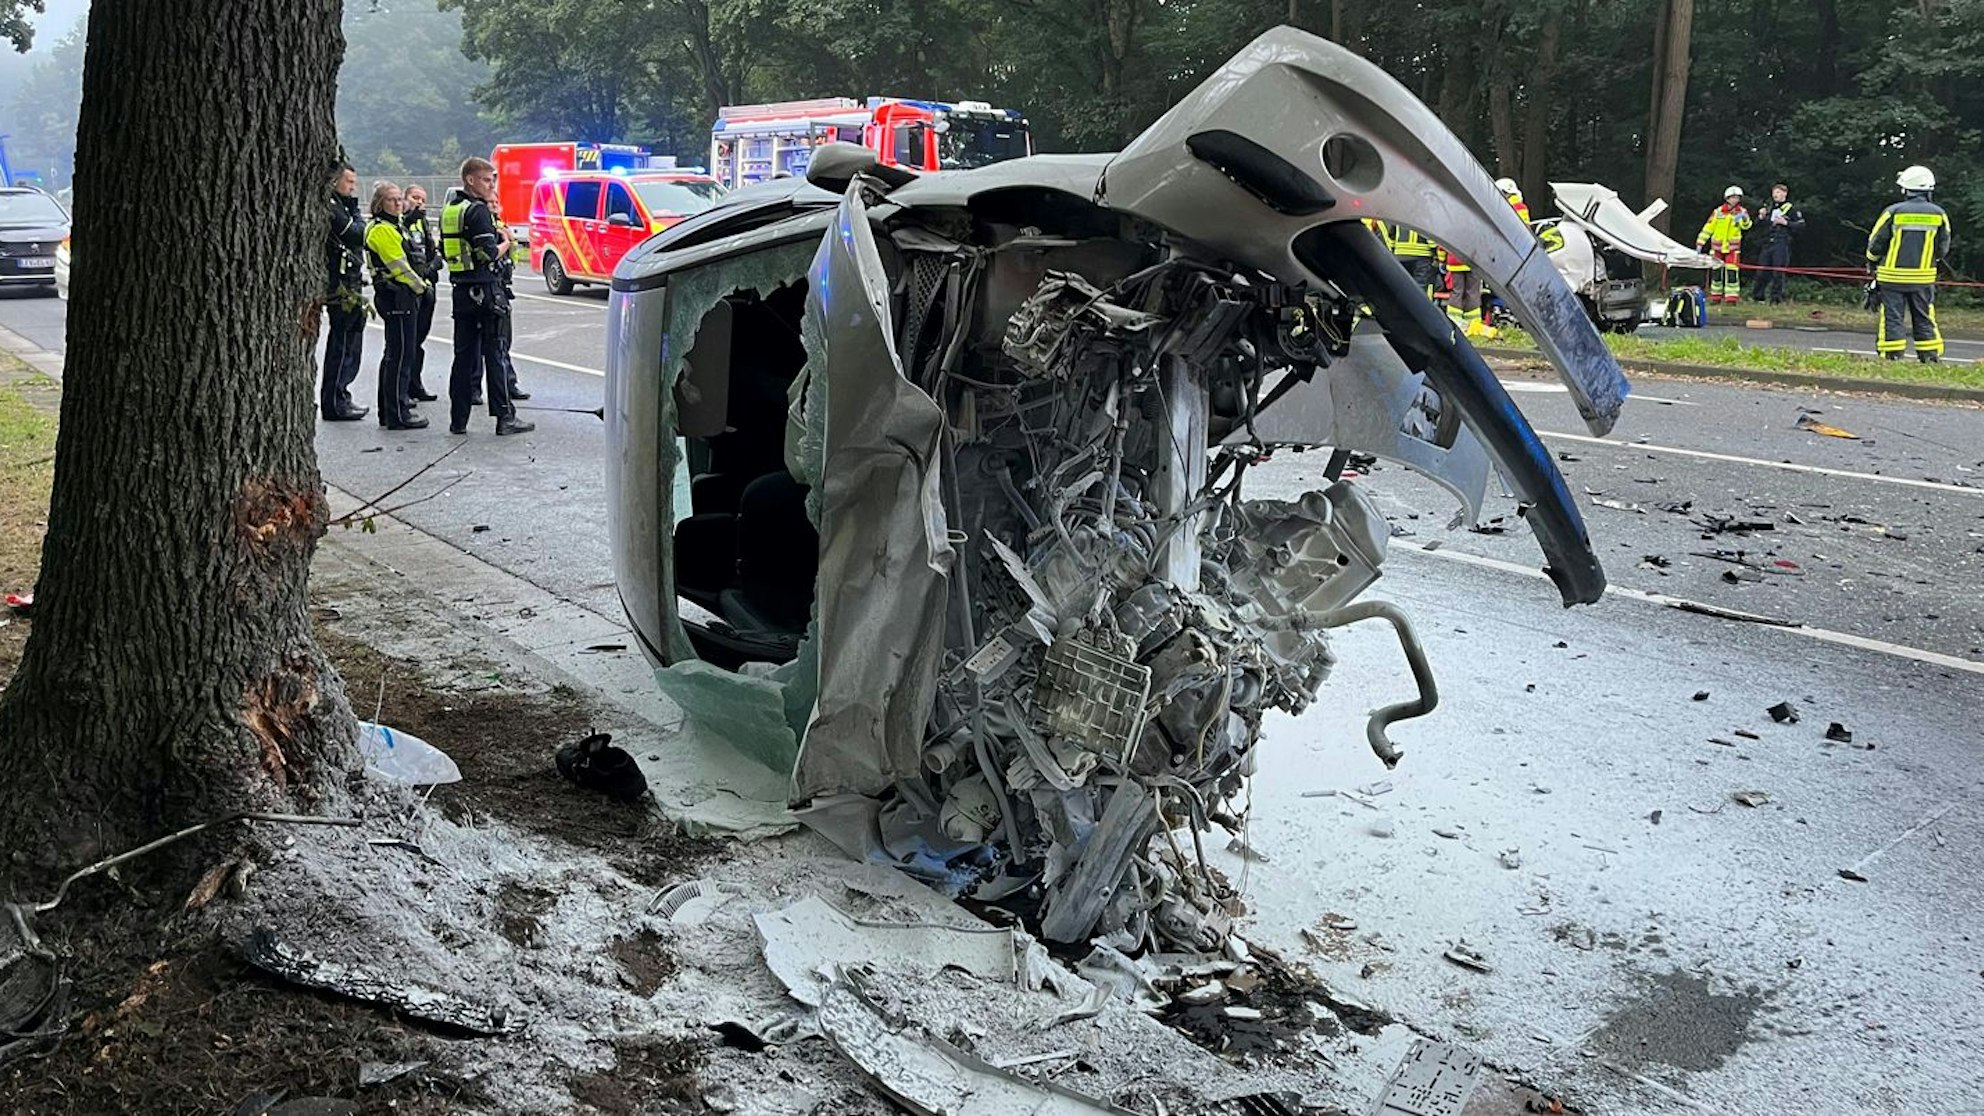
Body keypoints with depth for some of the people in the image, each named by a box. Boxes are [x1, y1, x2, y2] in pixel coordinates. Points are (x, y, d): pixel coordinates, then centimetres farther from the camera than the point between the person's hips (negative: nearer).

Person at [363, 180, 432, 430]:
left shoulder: (395, 227, 18)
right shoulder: (381, 230, -13)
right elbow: (399, 266, -16)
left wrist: (420, 283, 9)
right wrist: (420, 286, -6)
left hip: (402, 297, 11)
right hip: (396, 298, -11)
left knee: (394, 354, 16)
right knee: (401, 355, -9)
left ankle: (389, 409, 24)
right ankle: (397, 415, -8)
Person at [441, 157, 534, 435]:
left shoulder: (449, 210, 13)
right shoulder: (478, 211, -13)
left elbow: (445, 251, 17)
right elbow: (488, 253, -19)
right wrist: (506, 243, -1)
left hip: (460, 289, 8)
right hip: (484, 289, -8)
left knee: (464, 355, 10)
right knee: (494, 354, -4)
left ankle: (458, 420, 11)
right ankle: (504, 417, -2)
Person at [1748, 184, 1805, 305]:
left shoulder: (1791, 209, 2)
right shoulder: (1769, 208, 19)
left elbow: (1801, 225, -2)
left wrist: (1786, 223, -12)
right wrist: (1761, 217, 6)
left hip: (1782, 243, -5)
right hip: (1768, 243, 5)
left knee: (1778, 271, -5)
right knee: (1762, 270, 3)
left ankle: (1776, 296, 1)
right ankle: (1758, 295, 13)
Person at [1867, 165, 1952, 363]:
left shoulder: (1894, 212, -9)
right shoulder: (1939, 214, 2)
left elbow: (1875, 244, -3)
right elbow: (1943, 249, 10)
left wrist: (1872, 264, 16)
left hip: (1893, 276, -3)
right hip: (1924, 278, 3)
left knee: (1892, 318, 1)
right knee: (1925, 319, 11)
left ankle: (1892, 358, -1)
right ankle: (1931, 358, 10)